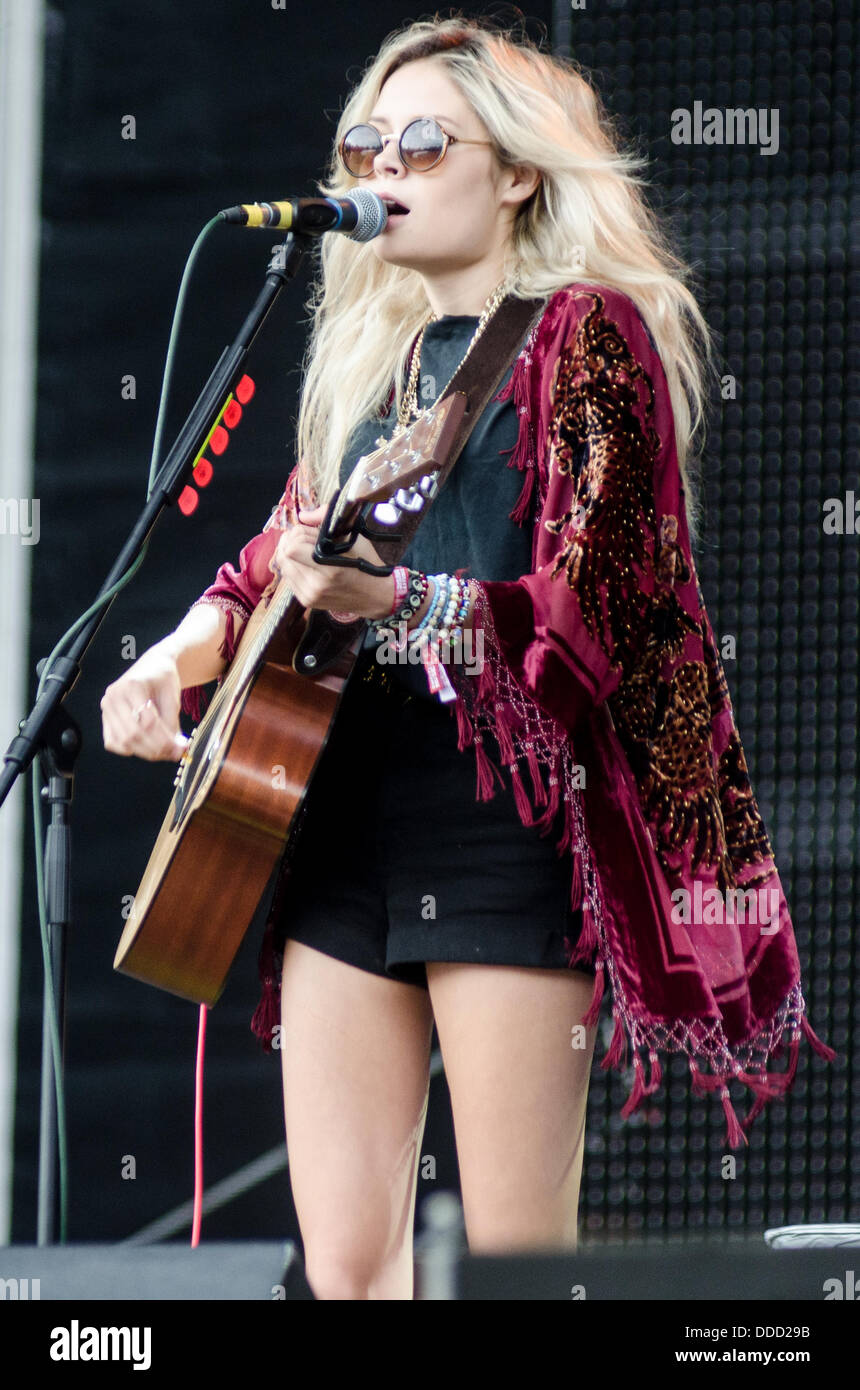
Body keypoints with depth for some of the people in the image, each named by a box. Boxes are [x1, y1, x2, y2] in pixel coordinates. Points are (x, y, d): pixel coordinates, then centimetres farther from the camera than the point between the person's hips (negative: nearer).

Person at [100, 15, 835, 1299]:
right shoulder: (377, 352, 19)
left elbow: (588, 604, -13)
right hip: (344, 803, 7)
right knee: (344, 1261, 2)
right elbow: (278, 557, 30)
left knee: (516, 1272, -9)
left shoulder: (589, 332, -2)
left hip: (509, 805, -7)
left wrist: (391, 600, -28)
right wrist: (176, 661, 10)